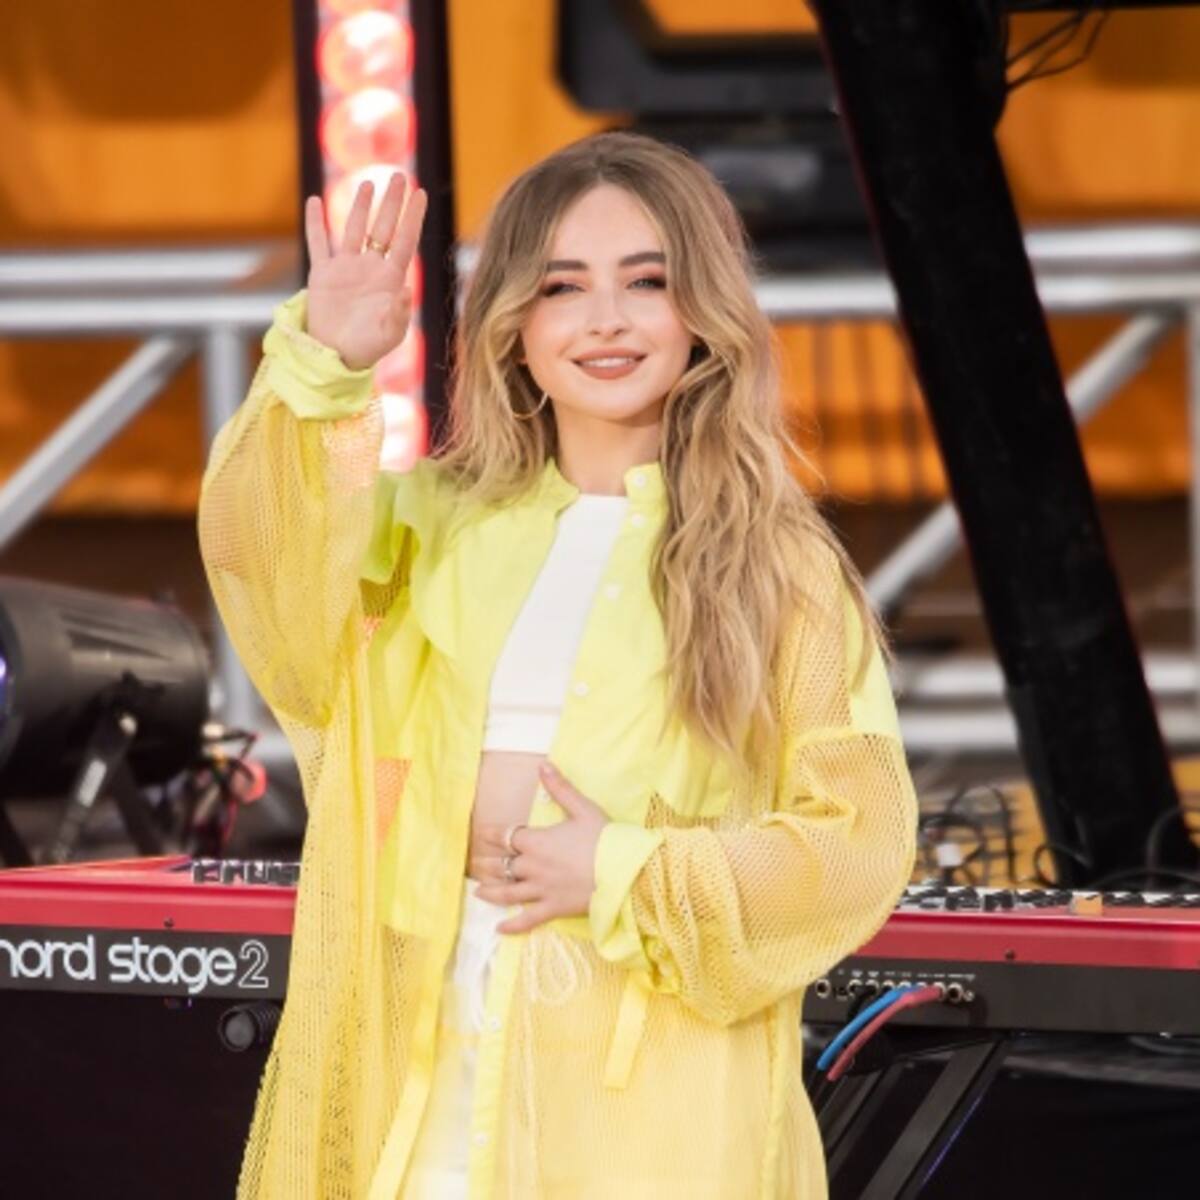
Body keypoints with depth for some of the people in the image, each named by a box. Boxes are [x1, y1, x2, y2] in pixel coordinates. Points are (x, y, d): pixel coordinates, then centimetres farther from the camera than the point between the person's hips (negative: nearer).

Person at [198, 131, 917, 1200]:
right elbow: (271, 563, -11)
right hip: (414, 1054, 2)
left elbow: (860, 838, -1)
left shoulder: (774, 568, 2)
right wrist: (322, 369, -25)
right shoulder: (434, 526, 9)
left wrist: (631, 878, -10)